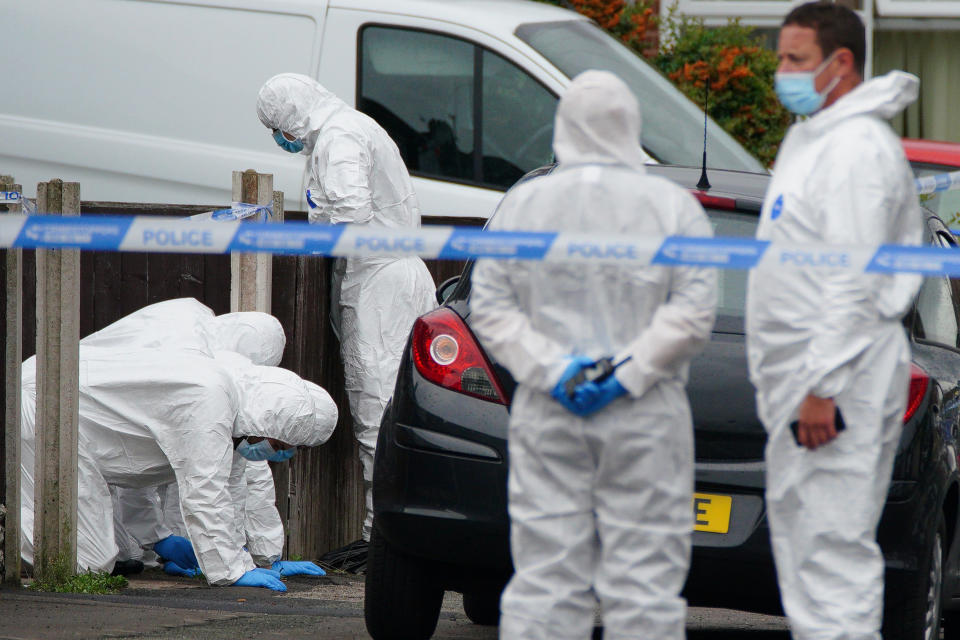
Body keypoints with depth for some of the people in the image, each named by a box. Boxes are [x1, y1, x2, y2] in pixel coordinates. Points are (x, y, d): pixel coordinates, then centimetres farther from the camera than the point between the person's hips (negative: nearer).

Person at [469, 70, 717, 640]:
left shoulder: (523, 204, 6)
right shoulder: (674, 207, -1)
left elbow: (490, 309, 2)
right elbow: (694, 310, -8)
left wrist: (549, 368, -4)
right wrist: (630, 373, -8)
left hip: (545, 417, 2)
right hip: (645, 421, -2)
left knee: (544, 575, 3)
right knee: (644, 578, 1)